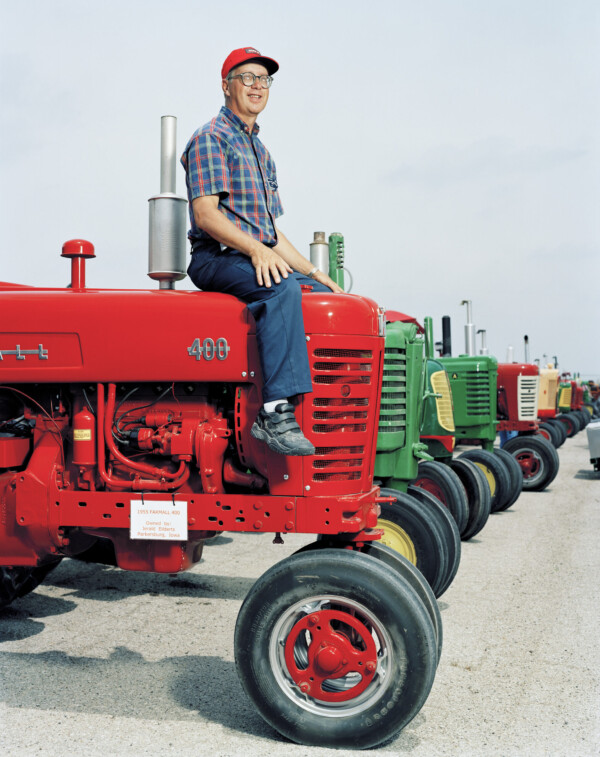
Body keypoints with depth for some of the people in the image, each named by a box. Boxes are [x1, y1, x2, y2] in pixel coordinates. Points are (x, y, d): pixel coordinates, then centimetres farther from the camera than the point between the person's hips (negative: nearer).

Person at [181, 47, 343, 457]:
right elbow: (206, 212, -16)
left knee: (329, 296, -3)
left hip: (260, 259, 9)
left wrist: (314, 272, 14)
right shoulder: (211, 138, -2)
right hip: (217, 258, -9)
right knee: (282, 289, -35)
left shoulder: (260, 151, 26)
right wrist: (256, 249, -28)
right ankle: (277, 411, -41)